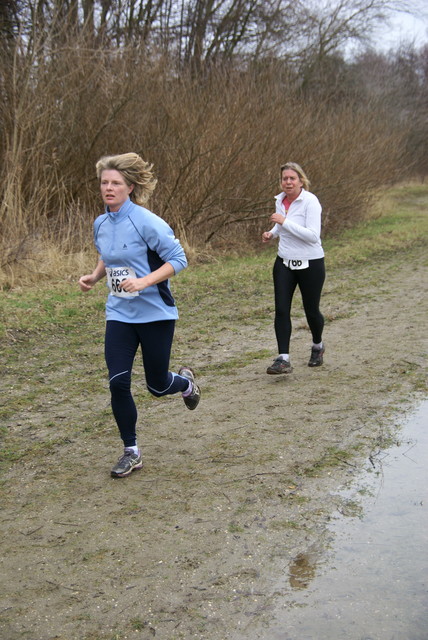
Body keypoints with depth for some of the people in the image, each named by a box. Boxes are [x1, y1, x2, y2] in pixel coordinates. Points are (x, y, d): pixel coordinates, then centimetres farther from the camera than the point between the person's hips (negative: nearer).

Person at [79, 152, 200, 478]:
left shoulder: (146, 222, -16)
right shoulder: (101, 224, 4)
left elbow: (178, 259, -15)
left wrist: (144, 282, -27)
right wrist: (94, 276, 2)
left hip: (155, 313, -5)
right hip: (119, 314, 5)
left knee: (157, 385, 7)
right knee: (118, 382, -5)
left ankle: (186, 381, 45)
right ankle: (131, 452, 12)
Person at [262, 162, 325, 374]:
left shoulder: (310, 201, -16)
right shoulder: (280, 200, 4)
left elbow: (313, 235, -24)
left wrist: (284, 222, -27)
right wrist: (271, 233, 4)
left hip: (310, 264, -5)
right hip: (284, 263, 5)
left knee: (311, 310, 9)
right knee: (281, 309, -7)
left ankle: (317, 346, 37)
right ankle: (283, 359, -7)